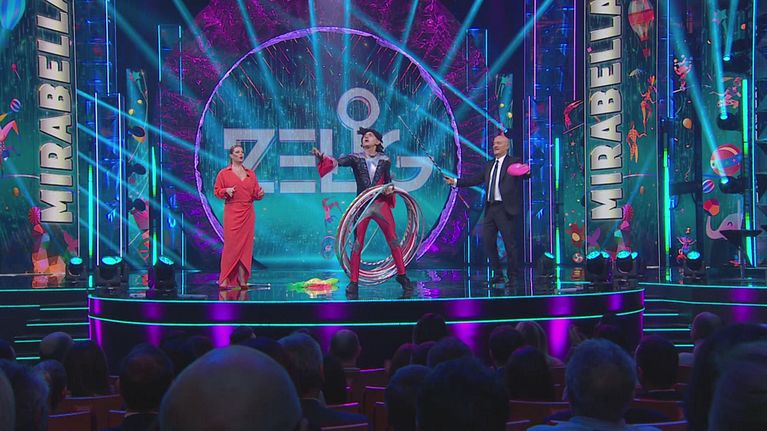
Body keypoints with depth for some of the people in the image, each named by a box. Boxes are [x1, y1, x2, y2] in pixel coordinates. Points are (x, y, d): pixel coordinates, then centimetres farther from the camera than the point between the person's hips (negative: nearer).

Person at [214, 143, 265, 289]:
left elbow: (255, 194, 16)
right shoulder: (224, 173, 3)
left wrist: (260, 194, -5)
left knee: (246, 245, 1)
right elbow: (216, 191, 4)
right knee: (231, 245, -8)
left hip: (248, 213, 4)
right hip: (232, 213, -4)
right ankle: (225, 279, -3)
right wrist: (226, 191, -15)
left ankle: (242, 279, 5)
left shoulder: (251, 174, 13)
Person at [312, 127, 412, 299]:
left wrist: (390, 188, -7)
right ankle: (353, 283, 5)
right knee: (357, 243, -1)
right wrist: (321, 157, -33)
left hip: (381, 204, 1)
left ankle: (402, 276, 15)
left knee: (393, 239, 2)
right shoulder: (356, 158, 0)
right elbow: (337, 162, -15)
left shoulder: (385, 160, 6)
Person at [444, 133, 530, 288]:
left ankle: (513, 277, 6)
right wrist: (455, 182, 15)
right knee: (488, 242, 9)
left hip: (506, 209, -7)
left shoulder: (514, 163, -2)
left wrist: (526, 172, -41)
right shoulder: (489, 165, 18)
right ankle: (498, 274, 21)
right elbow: (475, 179, 19)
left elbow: (525, 175, -18)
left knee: (510, 244, -3)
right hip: (490, 208, 7)